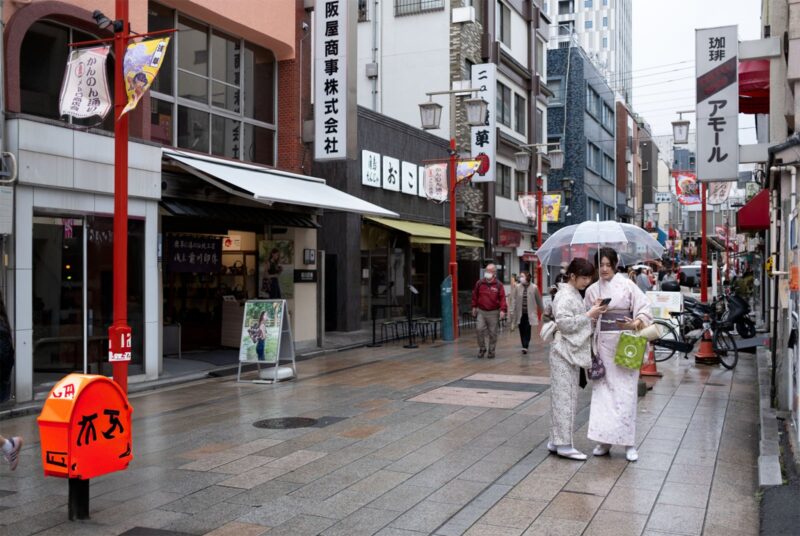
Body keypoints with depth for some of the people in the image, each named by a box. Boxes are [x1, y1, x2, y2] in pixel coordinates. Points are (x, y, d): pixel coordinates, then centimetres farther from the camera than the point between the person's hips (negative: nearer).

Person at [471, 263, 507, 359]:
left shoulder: (499, 285, -4)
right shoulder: (479, 283, 2)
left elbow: (502, 298, -8)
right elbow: (475, 295, 13)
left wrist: (502, 310, -17)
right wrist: (474, 307, 15)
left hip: (493, 312, -1)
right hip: (481, 311, 2)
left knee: (493, 333, 4)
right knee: (480, 329, -8)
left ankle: (491, 351, 16)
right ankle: (482, 348, 10)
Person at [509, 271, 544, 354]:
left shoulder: (534, 287, -4)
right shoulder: (517, 287, -2)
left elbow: (538, 300, 7)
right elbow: (513, 300, -2)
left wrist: (541, 310, 15)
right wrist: (511, 311, -7)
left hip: (529, 313, -2)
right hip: (520, 313, 2)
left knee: (527, 330, -7)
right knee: (522, 330, 6)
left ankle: (525, 347, -7)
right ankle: (525, 346, 17)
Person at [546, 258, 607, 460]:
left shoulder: (575, 294, 16)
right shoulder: (565, 296, -14)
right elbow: (564, 323, -22)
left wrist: (592, 313, 6)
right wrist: (589, 315, -19)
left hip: (573, 351, 10)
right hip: (564, 352, -10)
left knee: (566, 397, 12)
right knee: (564, 398, -6)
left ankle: (556, 441, 18)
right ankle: (563, 445, -2)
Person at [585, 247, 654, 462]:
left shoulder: (626, 284, -2)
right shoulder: (592, 290, 8)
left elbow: (645, 307, -6)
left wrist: (635, 323, -21)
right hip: (603, 344, 3)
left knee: (625, 391, -3)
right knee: (602, 390, 3)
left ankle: (628, 443, 5)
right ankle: (604, 440, 12)